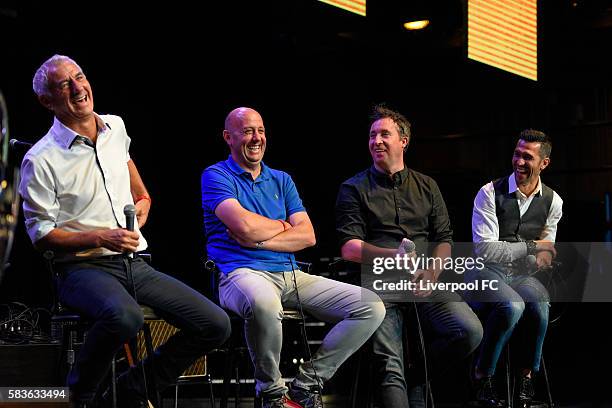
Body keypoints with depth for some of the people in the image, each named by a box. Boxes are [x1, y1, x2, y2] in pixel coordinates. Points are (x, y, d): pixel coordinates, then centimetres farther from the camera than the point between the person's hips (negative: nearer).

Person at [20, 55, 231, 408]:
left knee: (216, 325, -9)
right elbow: (41, 234, -6)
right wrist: (100, 238, -17)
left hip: (135, 265, 6)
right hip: (83, 268, -6)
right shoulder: (41, 160, -7)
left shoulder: (116, 127, 10)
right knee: (125, 316, -41)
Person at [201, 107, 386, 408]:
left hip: (291, 275, 6)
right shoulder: (216, 176, 3)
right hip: (242, 272, -6)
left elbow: (307, 236, 7)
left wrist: (259, 239, -7)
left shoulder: (281, 180, 20)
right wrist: (282, 225, 4)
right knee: (264, 303, -44)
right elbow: (245, 225, -15)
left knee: (371, 307, -7)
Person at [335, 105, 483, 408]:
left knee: (470, 331, -19)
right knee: (389, 366, -22)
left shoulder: (427, 187, 20)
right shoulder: (354, 189, 9)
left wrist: (432, 273, -6)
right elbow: (349, 249, -1)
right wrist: (394, 255, -17)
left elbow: (444, 239, 15)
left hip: (424, 282, 3)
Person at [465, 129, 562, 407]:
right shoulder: (490, 194, -8)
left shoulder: (552, 202, 6)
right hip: (485, 273, -3)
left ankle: (527, 377, -10)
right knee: (512, 305, -36)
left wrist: (543, 258, -15)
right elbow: (485, 250, -15)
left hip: (520, 275, 4)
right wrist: (532, 246, -13)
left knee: (539, 303, -32)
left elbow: (544, 251, 11)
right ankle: (482, 378, -14)